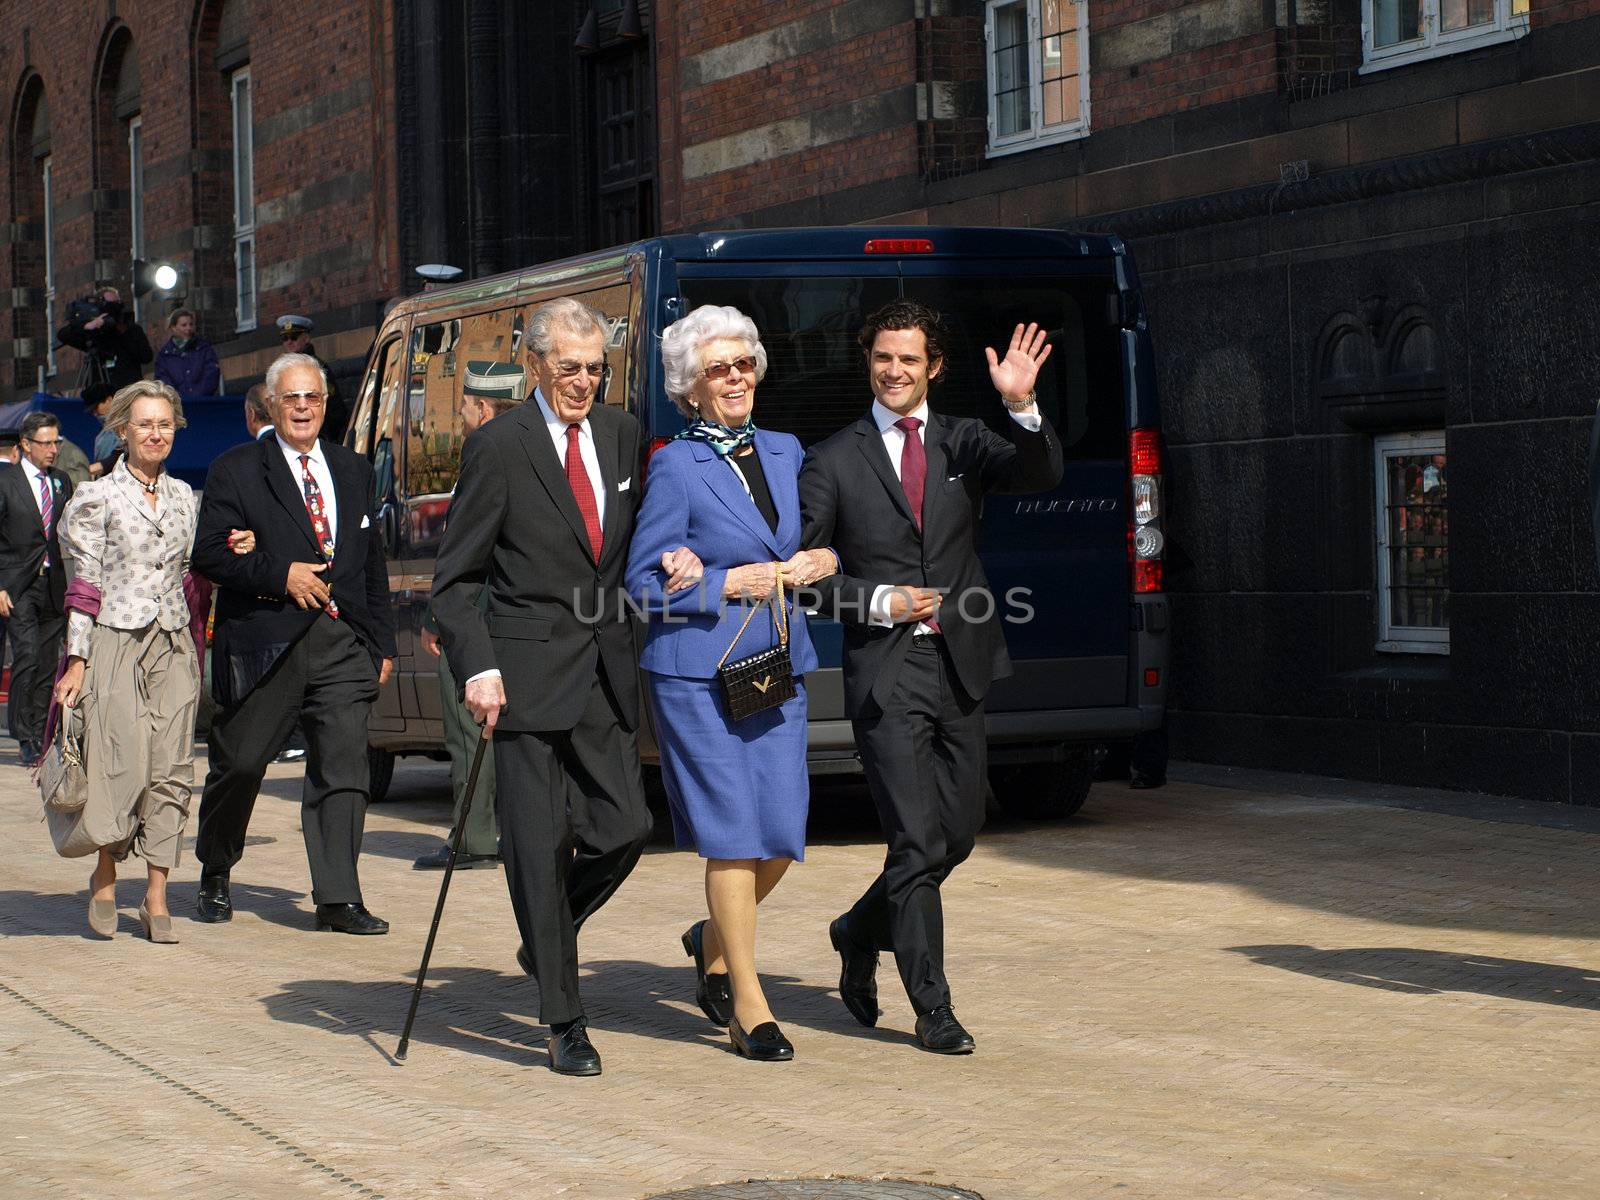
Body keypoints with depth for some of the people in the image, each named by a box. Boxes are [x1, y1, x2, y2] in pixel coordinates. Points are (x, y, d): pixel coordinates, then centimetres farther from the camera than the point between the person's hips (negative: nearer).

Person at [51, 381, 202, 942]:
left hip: (173, 644, 4)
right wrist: (77, 660, -7)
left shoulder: (182, 495, 13)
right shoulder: (99, 497, -1)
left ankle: (156, 896, 3)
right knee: (123, 765, -8)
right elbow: (85, 582, -3)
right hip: (115, 643, -4)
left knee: (170, 770, -2)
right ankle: (105, 875, 15)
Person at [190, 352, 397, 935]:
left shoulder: (353, 470, 17)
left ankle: (338, 897, -3)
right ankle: (214, 875, 27)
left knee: (344, 766, -5)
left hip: (343, 645, 3)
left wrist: (382, 642, 14)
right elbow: (208, 555, -5)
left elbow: (373, 563, 18)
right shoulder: (236, 470, 2)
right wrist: (280, 575, -14)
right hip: (264, 643, -3)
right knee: (240, 762, 6)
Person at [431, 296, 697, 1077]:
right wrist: (477, 668, -15)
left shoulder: (621, 434, 10)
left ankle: (546, 940, 30)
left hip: (606, 674, 5)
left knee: (625, 830, 1)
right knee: (539, 847, -2)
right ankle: (564, 1022, 7)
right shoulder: (500, 446, -5)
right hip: (530, 673, -5)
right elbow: (455, 578, -4)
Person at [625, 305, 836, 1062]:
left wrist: (820, 560, 2)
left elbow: (813, 541, 24)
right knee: (733, 833, -5)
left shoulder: (785, 452, 12)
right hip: (698, 669, -6)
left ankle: (713, 940, 32)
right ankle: (747, 1004, 6)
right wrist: (732, 584, -13)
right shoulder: (676, 467, -6)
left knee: (784, 833, 4)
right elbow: (645, 584, -6)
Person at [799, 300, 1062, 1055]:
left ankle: (859, 934, 35)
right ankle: (933, 1009, 1)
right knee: (918, 843, -7)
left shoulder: (964, 442, 9)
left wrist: (1022, 405, -26)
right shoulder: (833, 461, 4)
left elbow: (1039, 476, -9)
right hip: (886, 672, -3)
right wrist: (879, 602, -10)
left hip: (960, 664, 4)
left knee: (957, 835, 10)